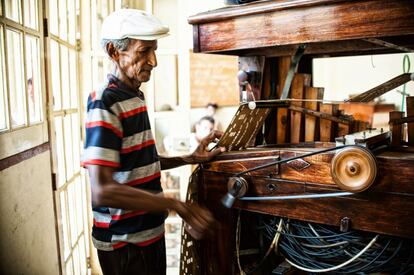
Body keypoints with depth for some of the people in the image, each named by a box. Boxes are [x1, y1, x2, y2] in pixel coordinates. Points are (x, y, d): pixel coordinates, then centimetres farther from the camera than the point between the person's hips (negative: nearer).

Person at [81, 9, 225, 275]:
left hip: (151, 231, 8)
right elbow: (102, 191, -29)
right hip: (124, 242, -8)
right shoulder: (105, 103, -20)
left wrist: (189, 158, 4)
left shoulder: (136, 97, 7)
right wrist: (177, 205, -31)